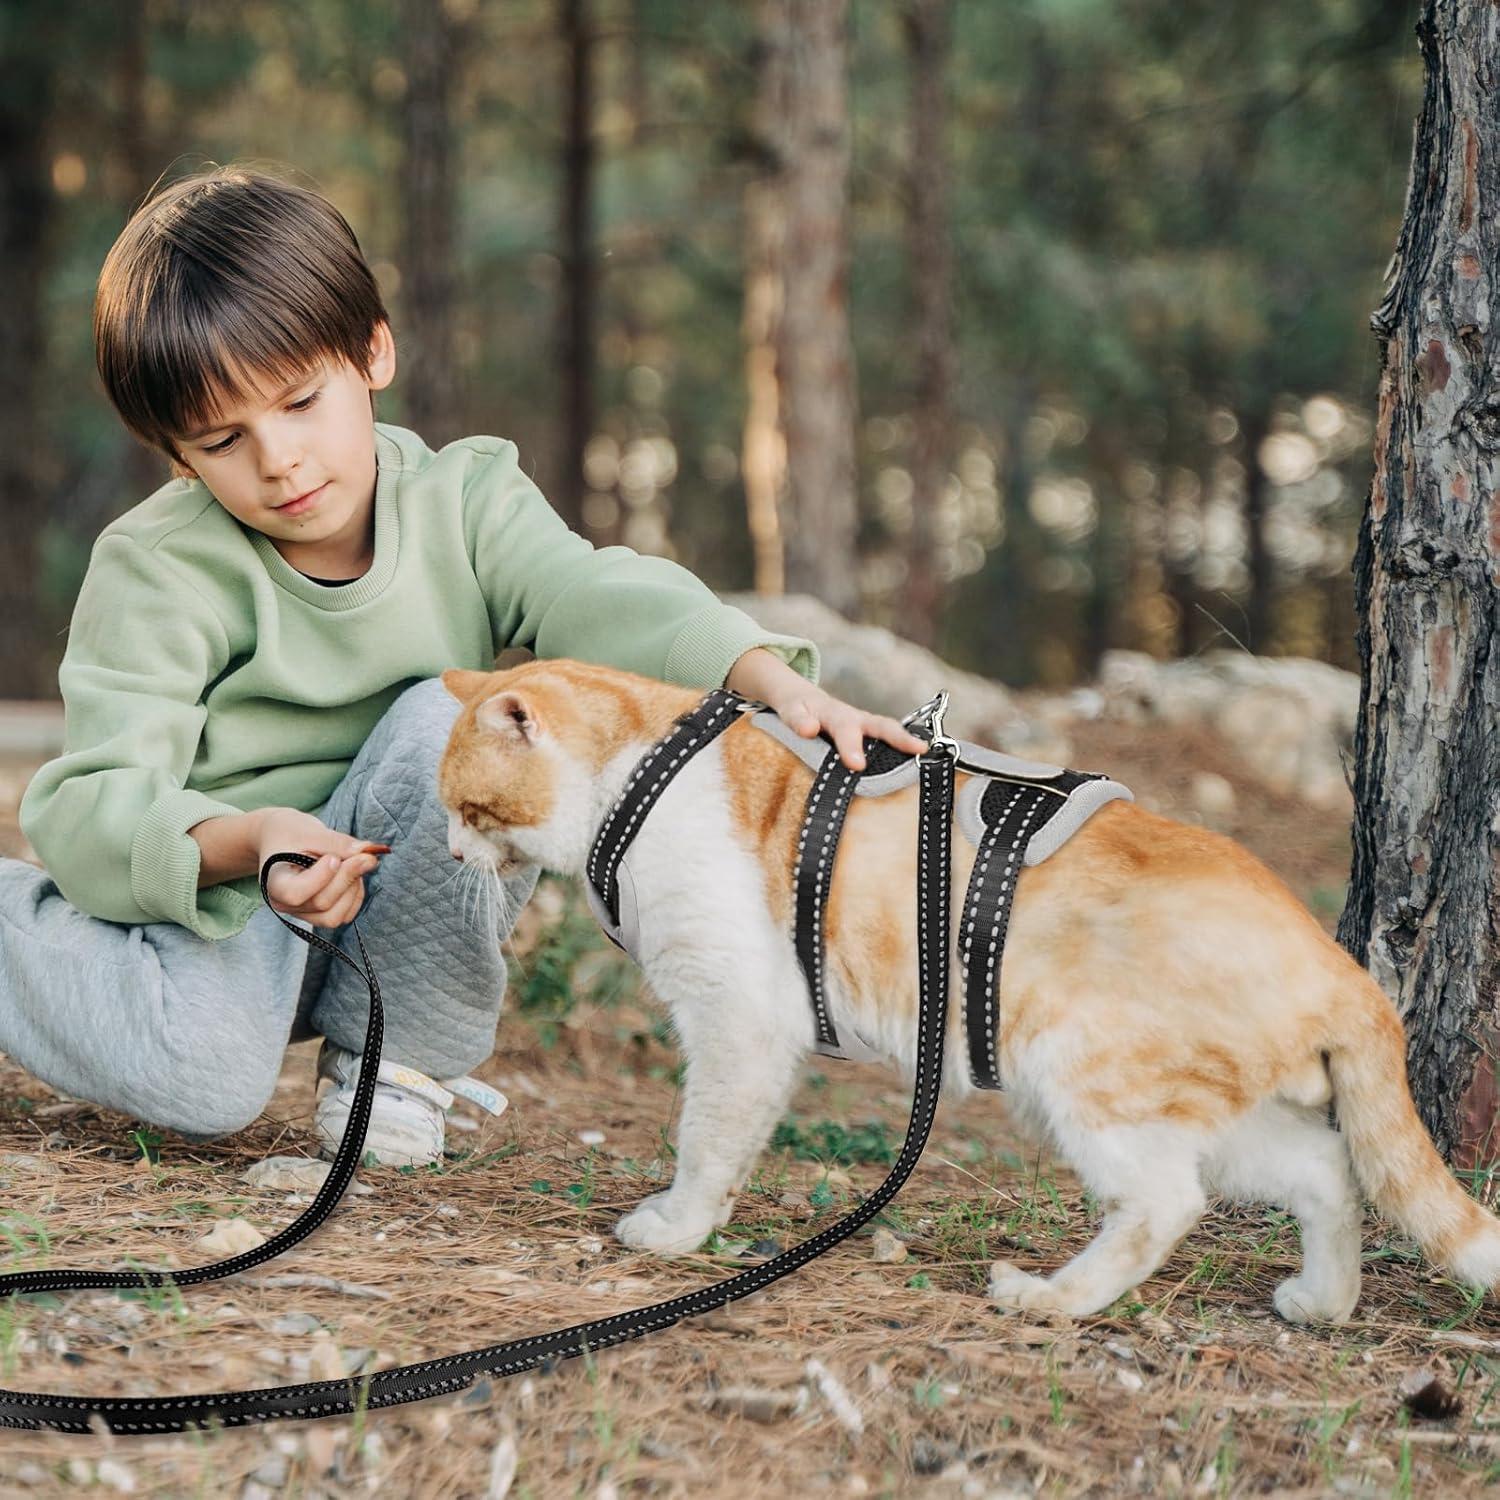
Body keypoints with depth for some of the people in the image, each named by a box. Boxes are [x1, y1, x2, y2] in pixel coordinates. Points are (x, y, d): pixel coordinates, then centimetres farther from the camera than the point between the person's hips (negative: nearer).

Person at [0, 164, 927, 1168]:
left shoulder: (464, 502, -6)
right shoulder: (157, 568, -14)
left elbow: (600, 597, -24)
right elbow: (92, 805, -21)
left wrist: (772, 679, -44)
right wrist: (246, 843, -43)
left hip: (400, 901, 2)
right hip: (203, 890, -2)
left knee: (457, 720, -26)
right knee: (206, 1081, -32)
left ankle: (395, 1050, -9)